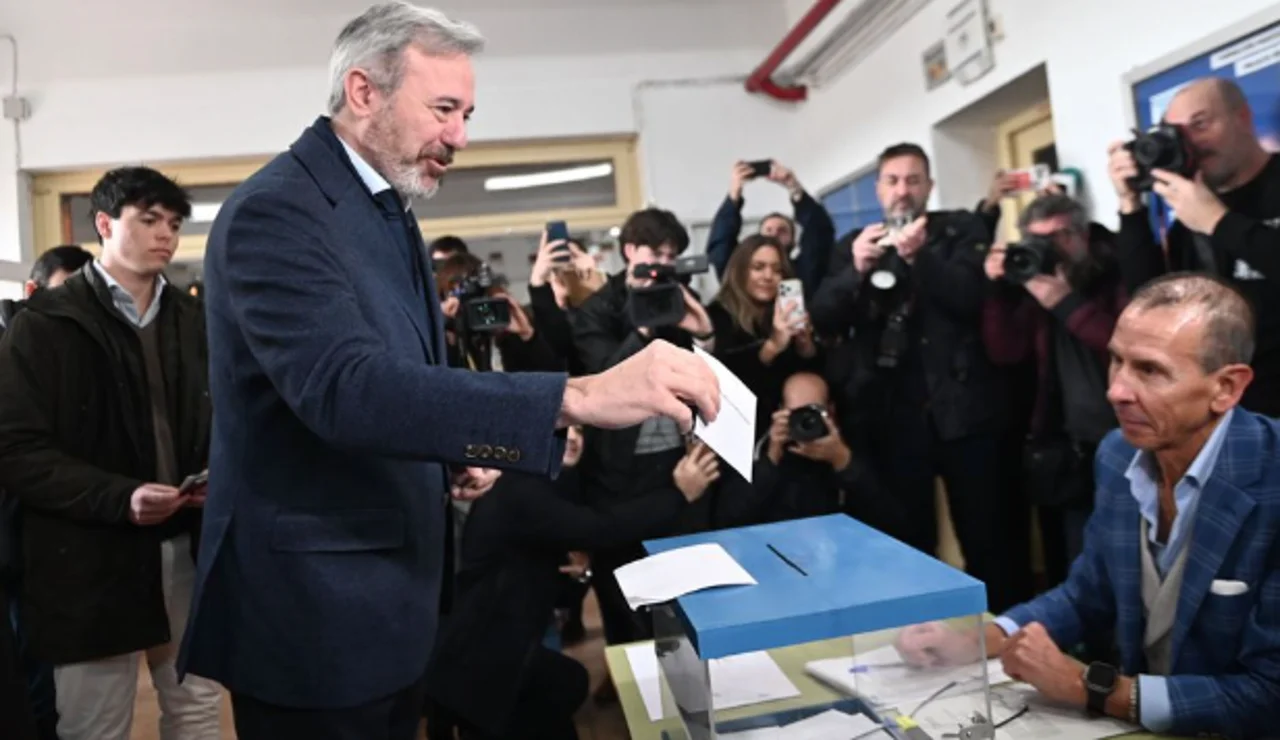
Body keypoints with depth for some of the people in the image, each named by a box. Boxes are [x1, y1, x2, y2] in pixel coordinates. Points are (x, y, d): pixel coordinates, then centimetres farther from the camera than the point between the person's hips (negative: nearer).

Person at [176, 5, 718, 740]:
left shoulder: (390, 211, 10)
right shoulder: (276, 210, -19)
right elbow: (346, 386, -34)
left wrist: (455, 454, 0)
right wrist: (581, 395, -40)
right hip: (316, 604, -8)